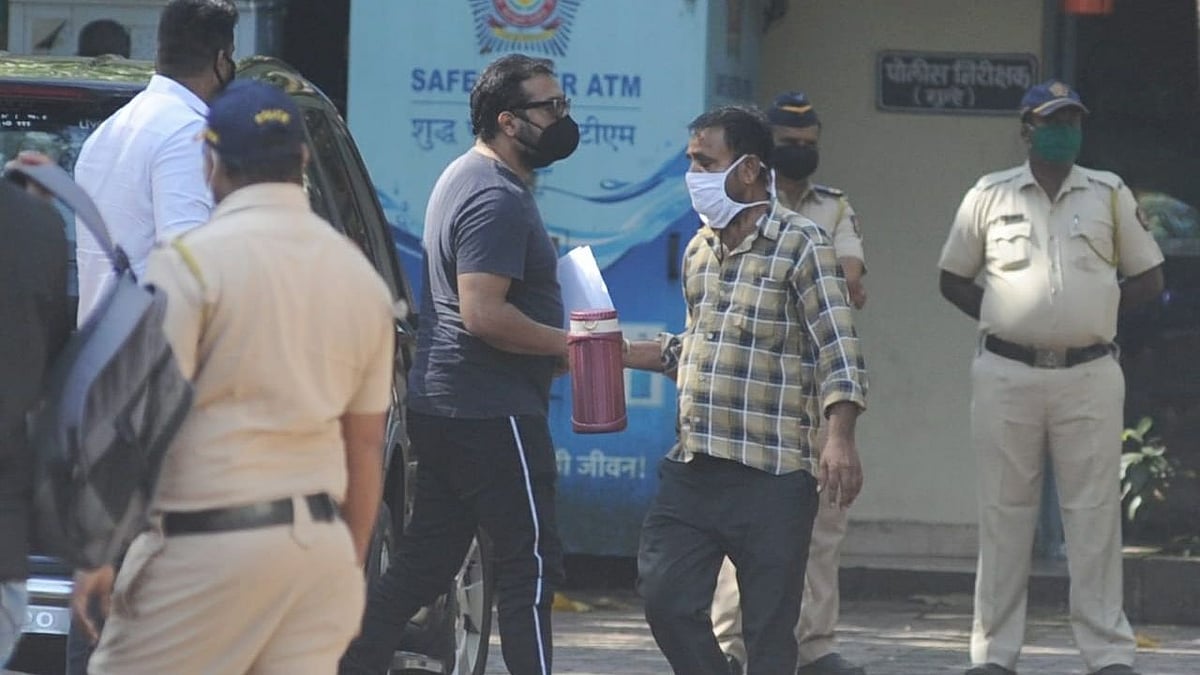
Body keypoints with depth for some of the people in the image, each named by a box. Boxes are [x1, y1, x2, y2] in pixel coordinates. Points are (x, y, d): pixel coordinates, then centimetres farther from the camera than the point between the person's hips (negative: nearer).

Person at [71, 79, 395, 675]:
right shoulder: (361, 274, 11)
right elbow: (366, 447, 15)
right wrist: (349, 565, 22)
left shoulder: (192, 259, -8)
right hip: (322, 538, 6)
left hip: (210, 540, -6)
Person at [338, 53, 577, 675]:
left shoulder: (465, 178, 18)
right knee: (530, 564, -7)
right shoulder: (498, 199, -16)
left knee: (422, 566, 12)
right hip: (493, 414, -10)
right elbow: (483, 312, -25)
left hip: (443, 408, 10)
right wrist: (564, 343, -15)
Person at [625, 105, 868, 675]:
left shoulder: (800, 244, -6)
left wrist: (839, 439, -25)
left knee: (769, 628, -2)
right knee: (664, 594, -1)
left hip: (771, 477, -6)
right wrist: (627, 355, 14)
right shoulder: (700, 249, 15)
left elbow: (837, 351, -13)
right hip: (692, 469, 7)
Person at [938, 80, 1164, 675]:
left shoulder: (1109, 194, 8)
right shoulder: (990, 196, 7)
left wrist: (1094, 313, 1)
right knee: (1003, 513, 2)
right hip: (1007, 374, 0)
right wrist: (1004, 318, 1)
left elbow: (1149, 278, 12)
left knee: (1094, 514, -1)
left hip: (1090, 375, 0)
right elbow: (953, 279, 13)